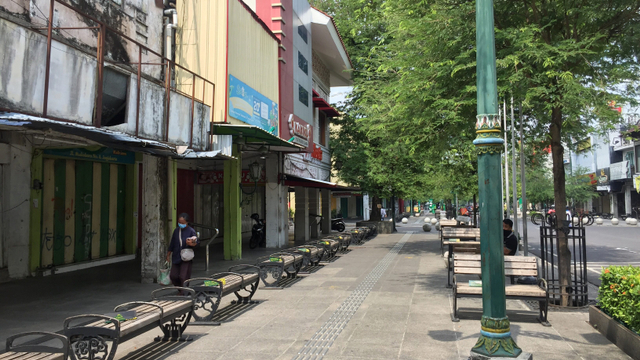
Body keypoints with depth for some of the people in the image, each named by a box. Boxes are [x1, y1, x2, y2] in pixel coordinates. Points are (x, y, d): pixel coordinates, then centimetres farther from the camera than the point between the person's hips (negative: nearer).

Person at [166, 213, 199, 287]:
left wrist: (192, 244, -32)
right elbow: (172, 243, 14)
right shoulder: (176, 230, 6)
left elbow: (197, 242, -9)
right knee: (173, 276, 7)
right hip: (176, 257, 5)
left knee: (183, 277, -8)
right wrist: (168, 255, 17)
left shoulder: (191, 231, -10)